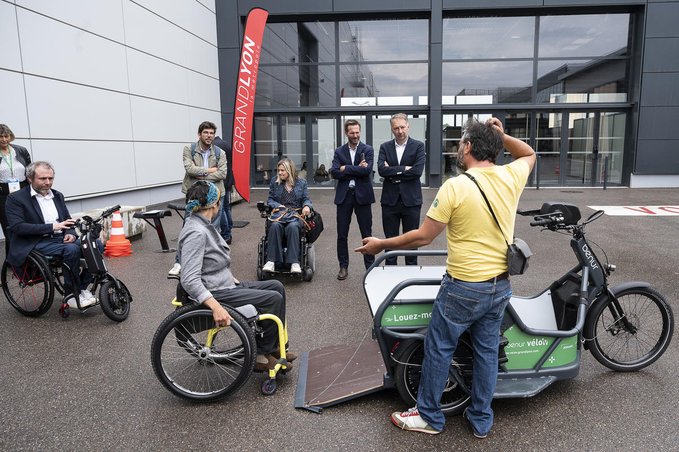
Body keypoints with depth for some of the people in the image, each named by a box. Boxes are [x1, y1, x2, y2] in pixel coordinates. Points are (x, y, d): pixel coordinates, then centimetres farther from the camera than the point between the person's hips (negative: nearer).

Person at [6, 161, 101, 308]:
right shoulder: (15, 198, -1)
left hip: (61, 238, 6)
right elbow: (17, 227, -13)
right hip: (37, 243, -6)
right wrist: (52, 227, -21)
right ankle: (71, 295, -19)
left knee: (96, 245, -17)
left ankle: (81, 288, -9)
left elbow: (68, 220, 22)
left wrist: (70, 233, -3)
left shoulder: (58, 196, 18)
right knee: (72, 249, -34)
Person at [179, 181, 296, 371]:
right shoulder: (195, 233, -24)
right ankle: (260, 355, 1)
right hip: (214, 293, -10)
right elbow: (189, 280, -31)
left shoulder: (204, 224, 6)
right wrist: (216, 307, -39)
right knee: (273, 299, -14)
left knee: (276, 287, 8)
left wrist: (234, 280, 17)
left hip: (224, 283, 10)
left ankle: (274, 347, 13)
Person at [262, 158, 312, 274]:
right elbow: (270, 199, 14)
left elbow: (306, 199, 10)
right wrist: (278, 206, -8)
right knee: (275, 226, -35)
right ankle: (271, 261, -36)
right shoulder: (274, 181, 15)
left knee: (292, 227, -36)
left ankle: (294, 262, -39)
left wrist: (306, 206, -14)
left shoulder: (301, 183, 14)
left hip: (296, 216, -1)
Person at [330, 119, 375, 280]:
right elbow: (334, 172, -6)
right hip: (344, 196, 2)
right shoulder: (339, 151, 8)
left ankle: (370, 266, 15)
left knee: (367, 234, 5)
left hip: (362, 195, -2)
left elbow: (366, 170, -15)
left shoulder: (367, 150, 2)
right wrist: (357, 170, -12)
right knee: (342, 235, 6)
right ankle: (343, 266, 19)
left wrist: (346, 168, -10)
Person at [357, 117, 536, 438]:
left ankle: (429, 417, 25)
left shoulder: (455, 187, -18)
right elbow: (530, 155, 23)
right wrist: (502, 137, 8)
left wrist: (382, 244, -2)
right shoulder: (510, 177, -2)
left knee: (438, 349, 10)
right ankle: (481, 420, 30)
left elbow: (423, 237, -14)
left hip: (463, 288, -6)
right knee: (487, 351, 16)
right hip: (500, 286, 6)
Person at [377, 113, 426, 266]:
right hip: (390, 200, 2)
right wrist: (404, 169, -15)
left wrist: (393, 171, -10)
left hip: (411, 200, -2)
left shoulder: (418, 146, -1)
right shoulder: (385, 147, 6)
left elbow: (418, 170, -15)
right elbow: (381, 169, -9)